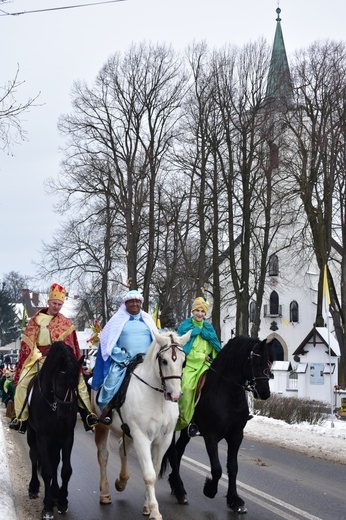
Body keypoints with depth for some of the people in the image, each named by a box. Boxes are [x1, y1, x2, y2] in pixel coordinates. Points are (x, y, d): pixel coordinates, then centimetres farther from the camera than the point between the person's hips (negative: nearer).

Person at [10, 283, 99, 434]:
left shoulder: (65, 323, 5)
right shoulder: (36, 320, 8)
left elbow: (68, 345, 3)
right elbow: (28, 342, 6)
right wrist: (37, 355, -8)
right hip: (38, 358, 1)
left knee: (79, 380, -17)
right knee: (22, 384, -13)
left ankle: (88, 415, -14)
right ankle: (21, 419, -2)